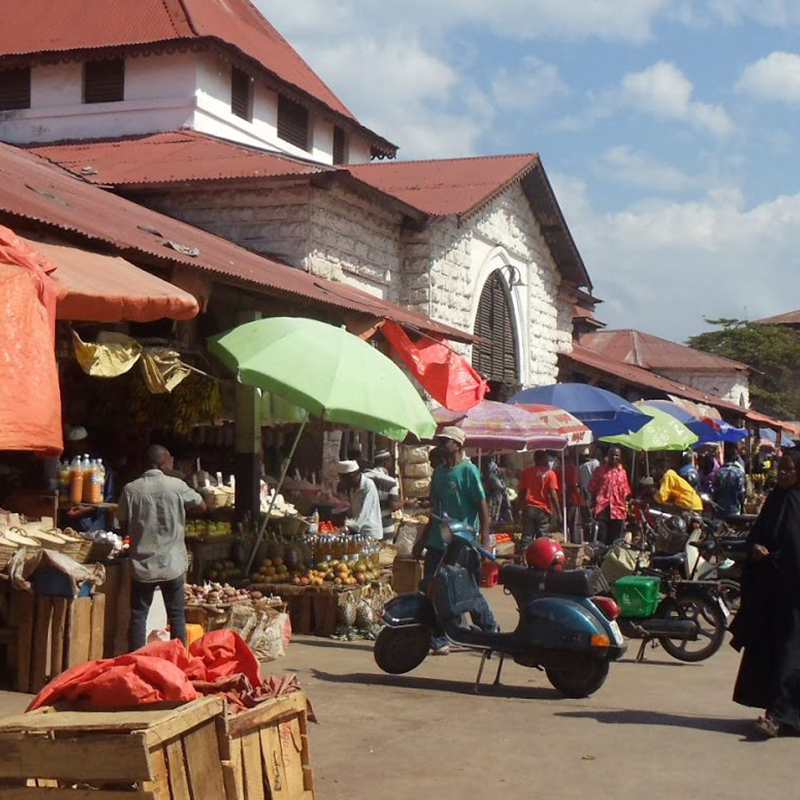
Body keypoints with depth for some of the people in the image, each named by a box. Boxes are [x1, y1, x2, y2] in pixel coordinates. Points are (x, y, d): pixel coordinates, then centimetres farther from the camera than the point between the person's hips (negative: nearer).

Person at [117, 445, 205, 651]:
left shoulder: (131, 489, -7)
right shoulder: (177, 486, -7)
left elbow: (123, 522, 3)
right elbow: (202, 506, 7)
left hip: (143, 565, 0)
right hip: (173, 565, 0)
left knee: (138, 616, 8)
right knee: (176, 615, 11)